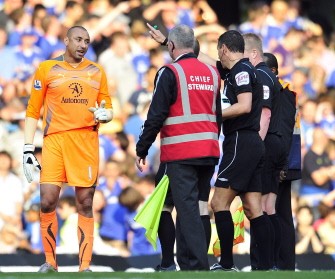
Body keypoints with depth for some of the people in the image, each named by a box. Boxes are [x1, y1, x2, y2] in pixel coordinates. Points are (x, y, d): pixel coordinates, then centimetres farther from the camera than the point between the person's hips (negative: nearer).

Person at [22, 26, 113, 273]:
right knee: (48, 201, -10)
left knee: (85, 203, -1)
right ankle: (50, 261, 4)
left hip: (86, 140, 1)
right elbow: (33, 111, 8)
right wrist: (28, 148, 1)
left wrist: (104, 114, -7)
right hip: (54, 140, -1)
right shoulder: (47, 69, 8)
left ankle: (85, 264, 1)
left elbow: (108, 108, 18)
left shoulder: (97, 72, 14)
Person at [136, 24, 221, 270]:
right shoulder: (212, 73, 13)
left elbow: (156, 115, -10)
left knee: (187, 209, -8)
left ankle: (197, 265, -16)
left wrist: (142, 150, -3)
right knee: (192, 207, 15)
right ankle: (186, 260, 19)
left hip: (180, 153, -6)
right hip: (209, 152, 6)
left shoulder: (170, 73, -7)